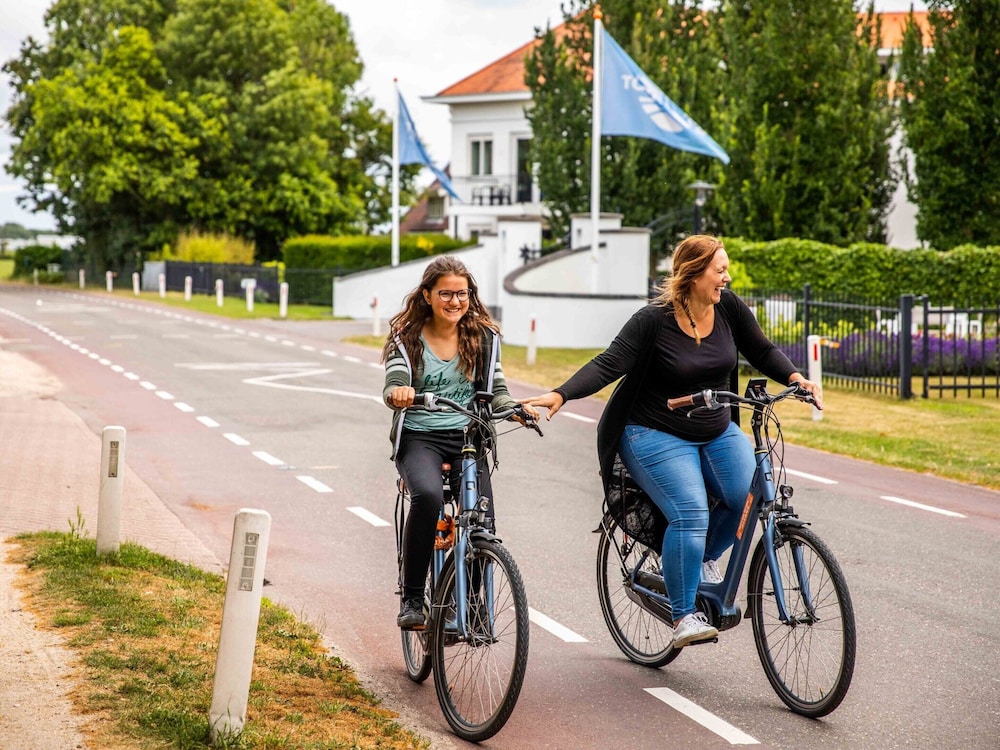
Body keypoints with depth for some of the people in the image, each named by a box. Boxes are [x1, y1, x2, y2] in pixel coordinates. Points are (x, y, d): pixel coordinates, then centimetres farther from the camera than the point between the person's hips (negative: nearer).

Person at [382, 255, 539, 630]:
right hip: (419, 437, -2)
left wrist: (516, 407, -14)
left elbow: (496, 391, 9)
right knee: (427, 496, -34)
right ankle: (411, 599, -22)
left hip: (467, 437, 2)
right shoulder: (407, 337, 2)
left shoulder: (484, 337, 8)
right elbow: (393, 388, -10)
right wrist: (398, 393, -35)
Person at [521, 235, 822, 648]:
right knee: (690, 515, -24)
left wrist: (796, 378, -10)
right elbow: (608, 365, -21)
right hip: (658, 436, -5)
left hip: (718, 433, 6)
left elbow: (762, 352, 9)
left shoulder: (729, 308, -2)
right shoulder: (653, 320, -16)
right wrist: (560, 395, -34)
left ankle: (705, 559, 14)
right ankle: (684, 617, -13)